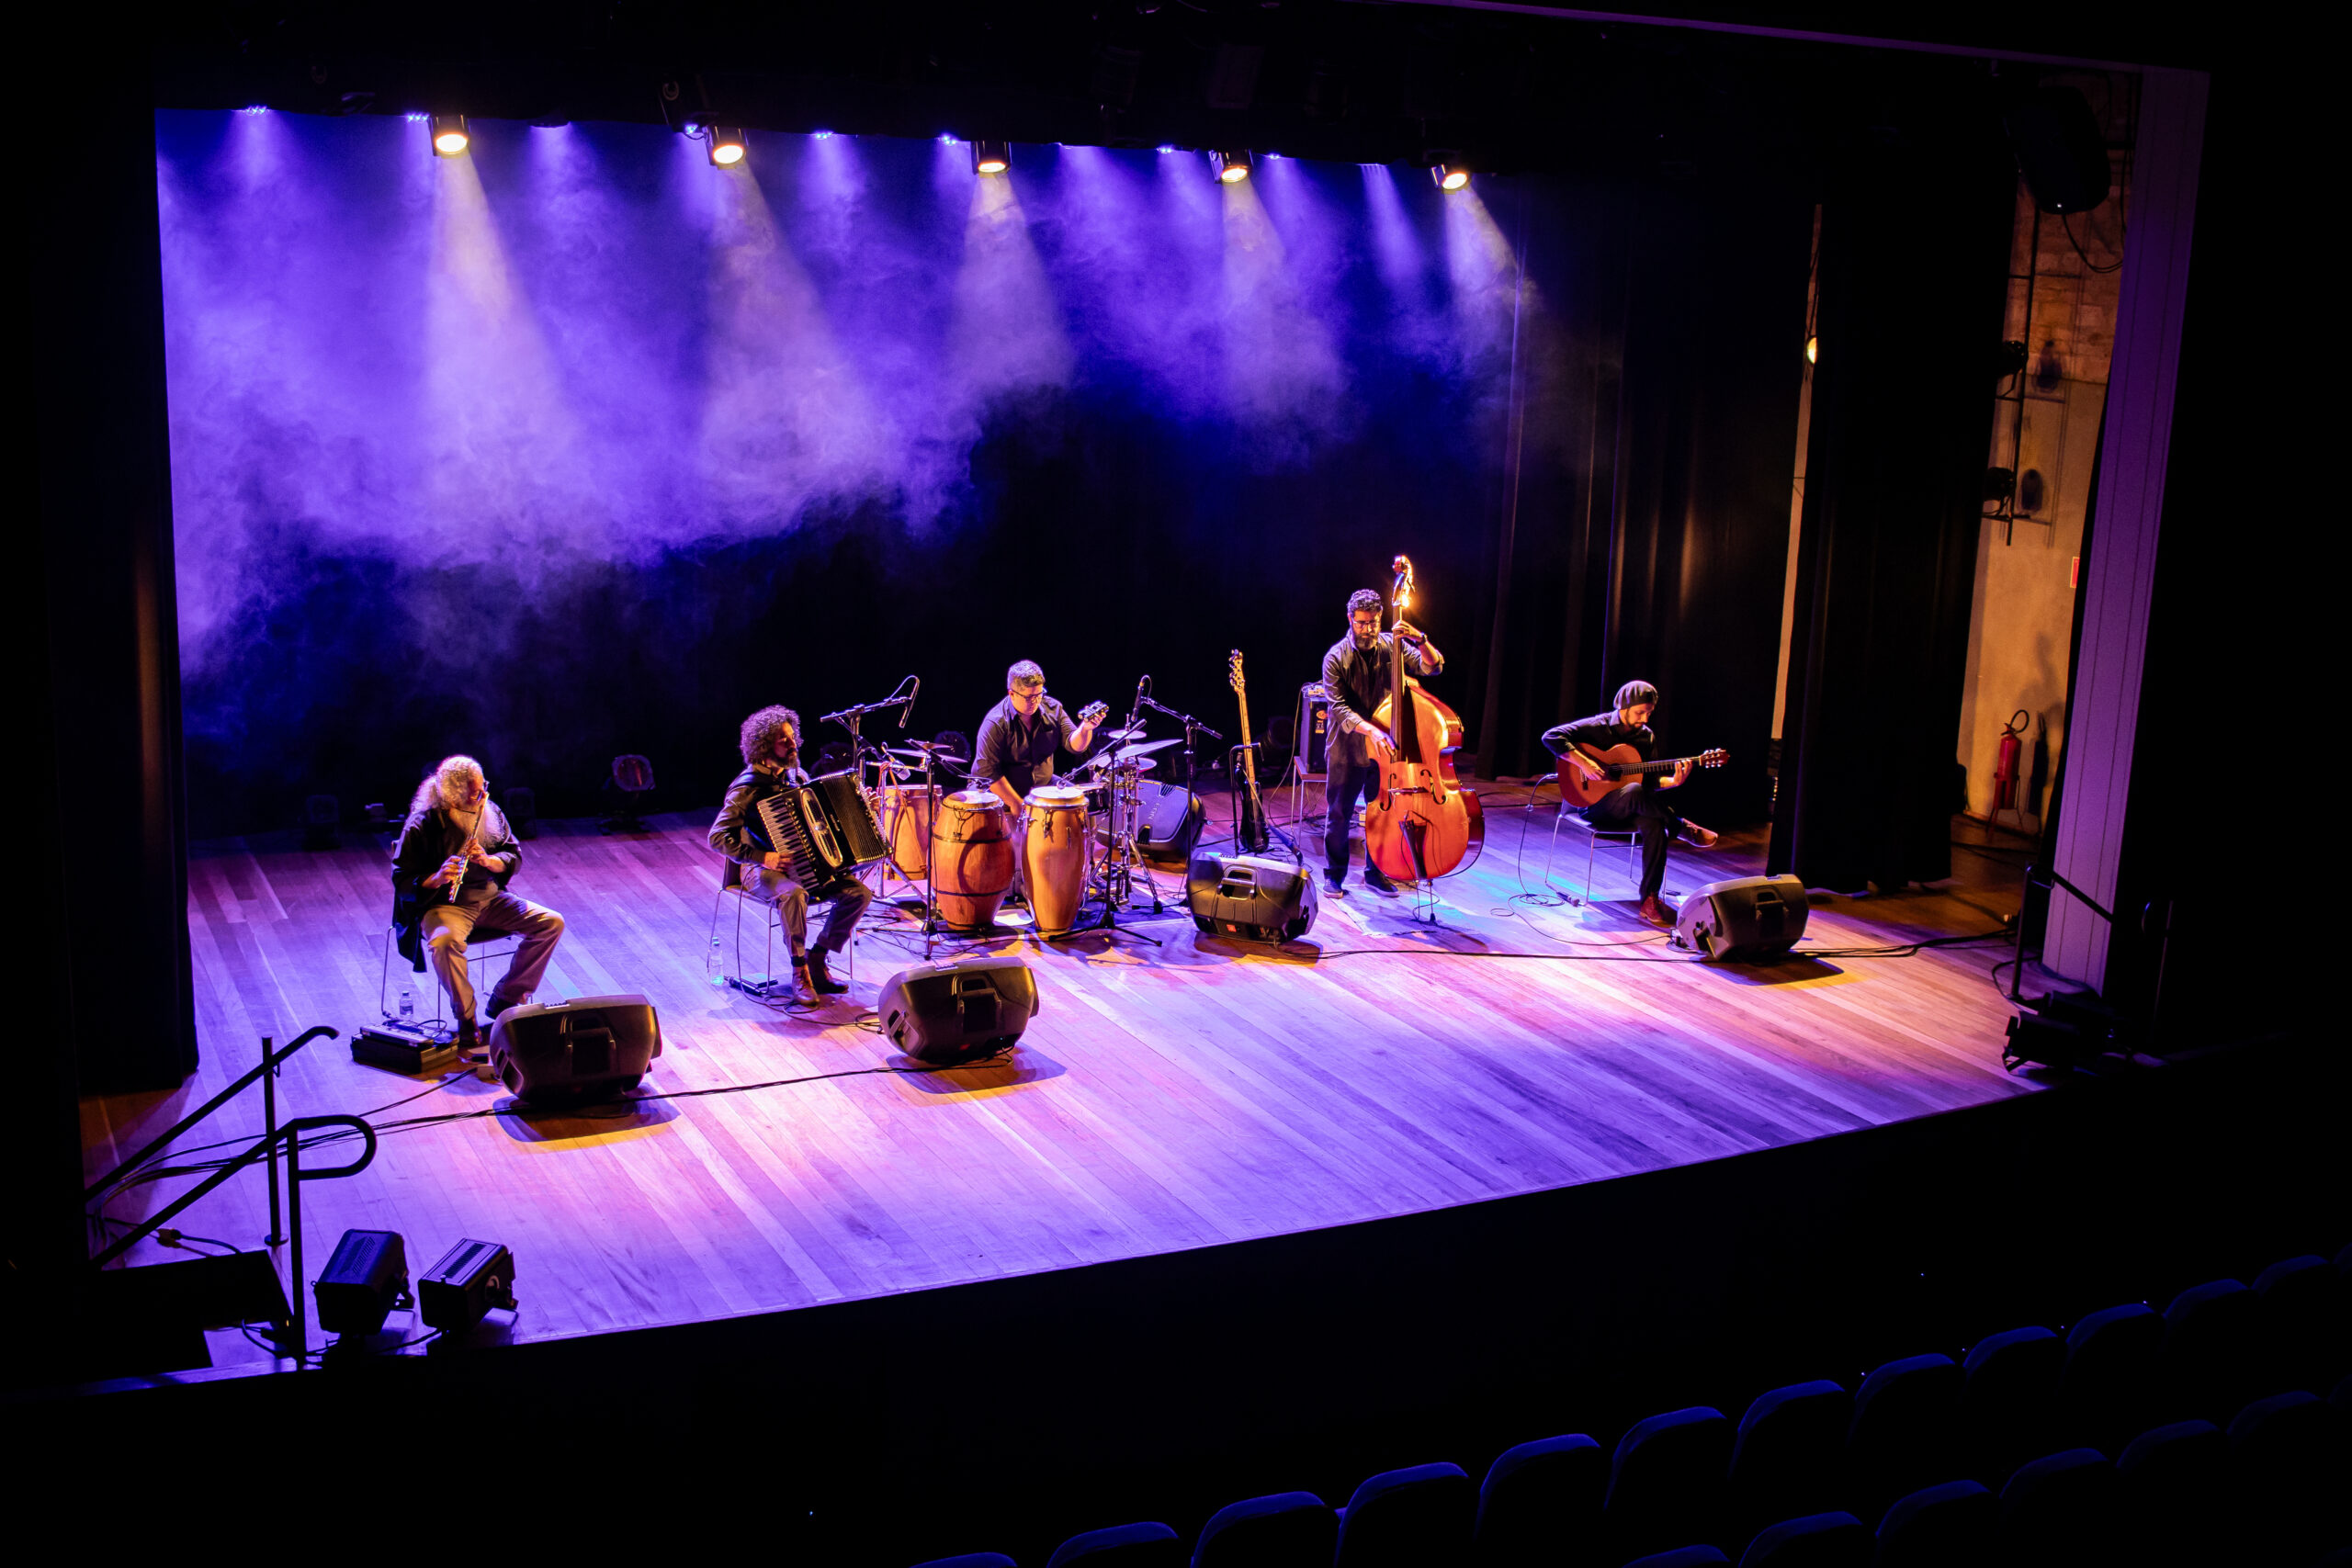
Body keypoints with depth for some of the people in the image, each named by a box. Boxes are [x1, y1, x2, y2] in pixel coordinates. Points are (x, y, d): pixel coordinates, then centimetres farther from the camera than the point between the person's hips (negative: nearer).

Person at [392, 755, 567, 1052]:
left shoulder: (490, 812, 4)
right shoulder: (423, 825, -12)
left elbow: (514, 855, 6)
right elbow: (402, 880, -11)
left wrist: (488, 860, -17)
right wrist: (436, 879, -31)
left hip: (490, 898, 6)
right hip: (445, 905, -5)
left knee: (551, 923, -11)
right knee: (444, 942, -39)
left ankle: (505, 1000, 0)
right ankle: (467, 1021, -20)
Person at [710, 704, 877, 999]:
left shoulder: (795, 775, 9)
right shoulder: (748, 787, -14)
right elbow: (718, 837, -19)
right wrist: (763, 857, -26)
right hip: (763, 870, -7)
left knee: (859, 893, -12)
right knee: (794, 894, -39)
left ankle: (817, 961, -1)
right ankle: (800, 972, -23)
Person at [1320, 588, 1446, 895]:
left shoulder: (1391, 646, -1)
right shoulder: (1336, 658, -11)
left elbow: (1433, 666, -7)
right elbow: (1339, 708, -19)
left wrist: (1420, 640, -27)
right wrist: (1370, 730, -34)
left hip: (1383, 748, 3)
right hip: (1347, 750, -3)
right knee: (1339, 813, 6)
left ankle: (1375, 872, 27)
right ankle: (1335, 875, 22)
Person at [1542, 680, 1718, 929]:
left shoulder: (1647, 738, 8)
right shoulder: (1597, 727, -10)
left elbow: (1650, 782, 10)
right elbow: (1551, 736, -20)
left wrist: (1674, 781, -11)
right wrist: (1584, 763, -28)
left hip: (1628, 811, 5)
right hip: (1594, 806, -5)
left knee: (1655, 824, -31)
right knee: (1634, 791, -38)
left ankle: (1649, 901, -26)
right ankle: (1684, 828, -15)